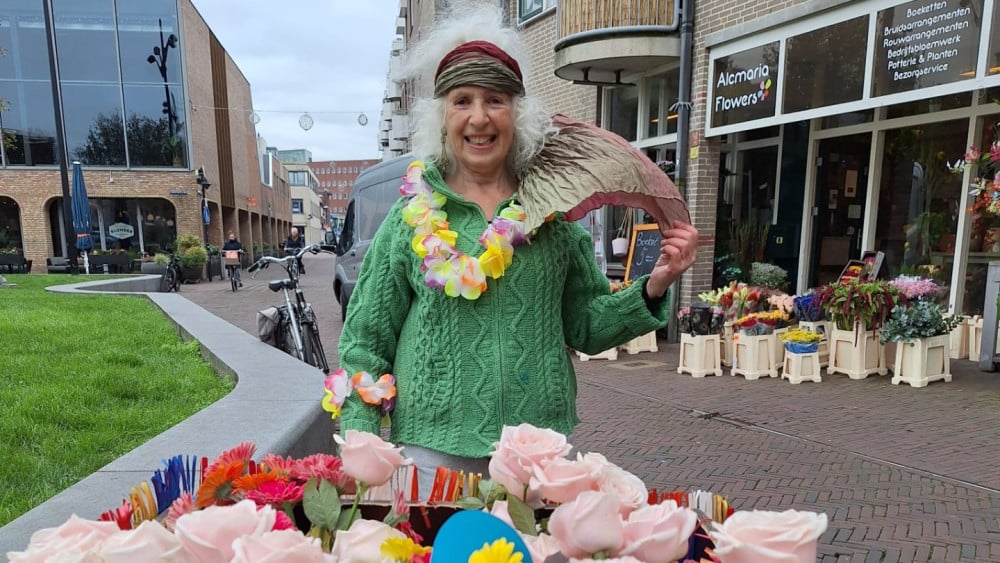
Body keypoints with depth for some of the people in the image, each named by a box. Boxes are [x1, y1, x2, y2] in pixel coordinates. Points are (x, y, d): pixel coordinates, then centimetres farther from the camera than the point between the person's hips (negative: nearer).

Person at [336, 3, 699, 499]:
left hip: (541, 444, 2)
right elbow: (366, 344, 0)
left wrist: (651, 289, -9)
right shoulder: (413, 216, -3)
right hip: (434, 448, -1)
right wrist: (361, 444, -7)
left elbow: (585, 326, 6)